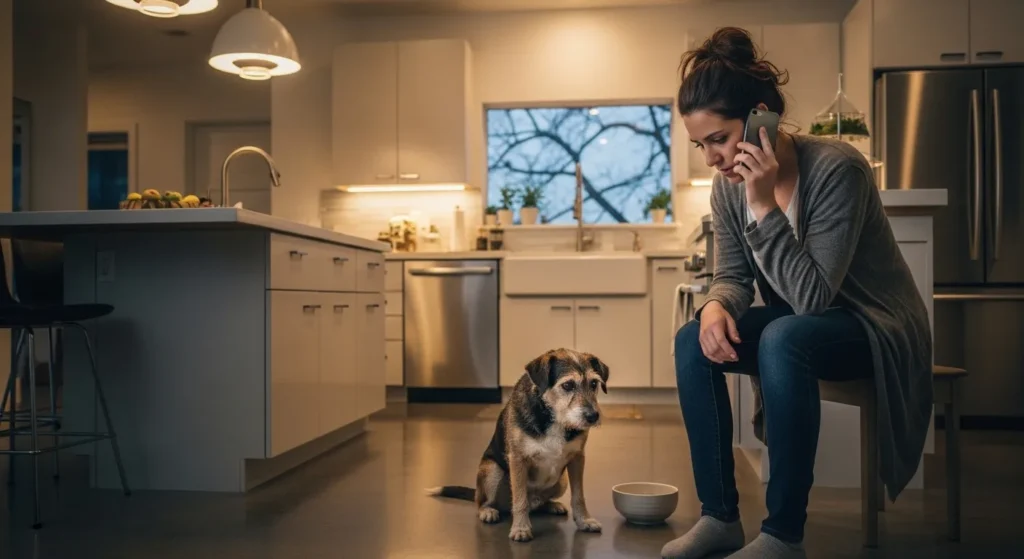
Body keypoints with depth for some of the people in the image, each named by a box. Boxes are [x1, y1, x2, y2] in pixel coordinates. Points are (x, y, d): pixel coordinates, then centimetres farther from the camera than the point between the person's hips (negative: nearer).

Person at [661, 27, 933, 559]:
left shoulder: (836, 168, -27)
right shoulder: (729, 185, -8)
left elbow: (813, 296, -31)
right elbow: (732, 276, -2)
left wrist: (764, 206, -37)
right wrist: (716, 306, -25)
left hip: (874, 328, -6)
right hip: (795, 327, 7)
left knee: (784, 338, -36)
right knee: (694, 339, -16)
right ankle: (719, 516, -9)